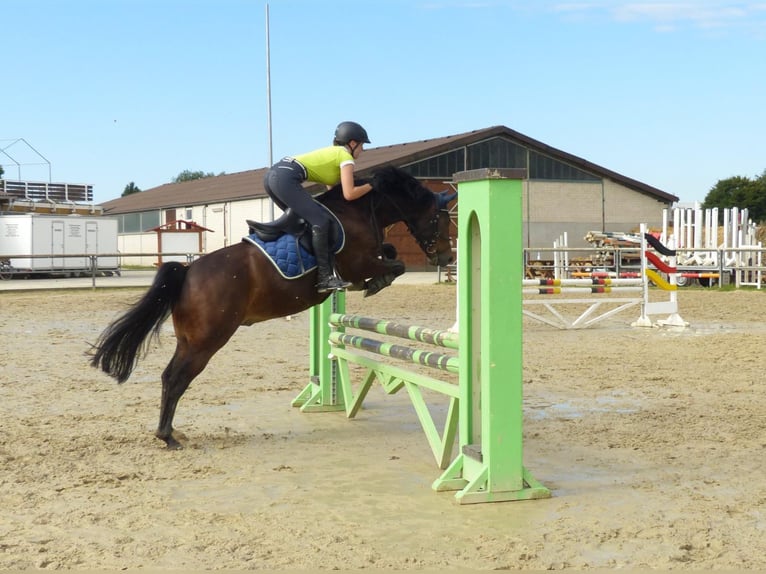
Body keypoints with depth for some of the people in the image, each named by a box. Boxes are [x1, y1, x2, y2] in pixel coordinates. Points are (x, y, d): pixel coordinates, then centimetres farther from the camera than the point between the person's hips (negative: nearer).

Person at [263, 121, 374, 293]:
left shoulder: (333, 153, 29)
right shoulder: (345, 157, 3)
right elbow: (349, 194, -7)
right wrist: (371, 186, 7)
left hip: (272, 174, 10)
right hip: (286, 178, -10)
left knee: (298, 217, 25)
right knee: (320, 221, -12)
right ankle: (325, 277, -16)